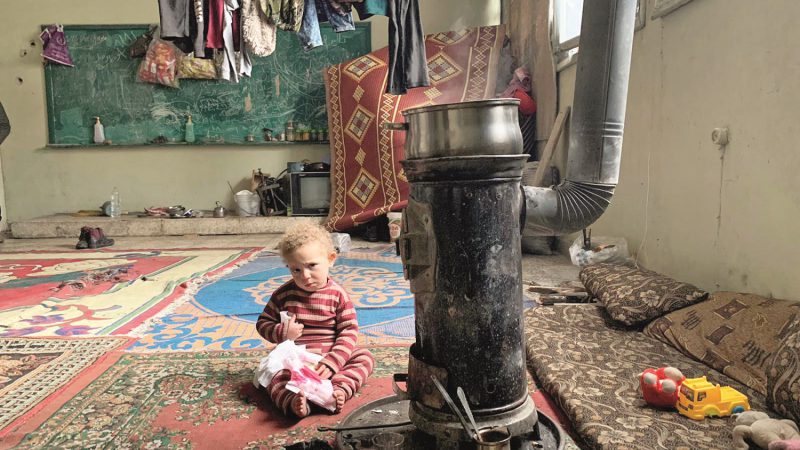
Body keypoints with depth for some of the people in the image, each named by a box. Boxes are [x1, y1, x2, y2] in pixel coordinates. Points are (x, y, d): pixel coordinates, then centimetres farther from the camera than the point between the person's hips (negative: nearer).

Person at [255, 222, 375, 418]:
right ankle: (293, 401, -54)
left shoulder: (338, 295, -4)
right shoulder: (284, 294, 0)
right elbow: (263, 323, 9)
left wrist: (332, 362, -19)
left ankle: (338, 389, -39)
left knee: (365, 357, -19)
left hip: (329, 357, 1)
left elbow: (349, 331, -7)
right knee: (273, 375, -29)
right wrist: (282, 333, -14)